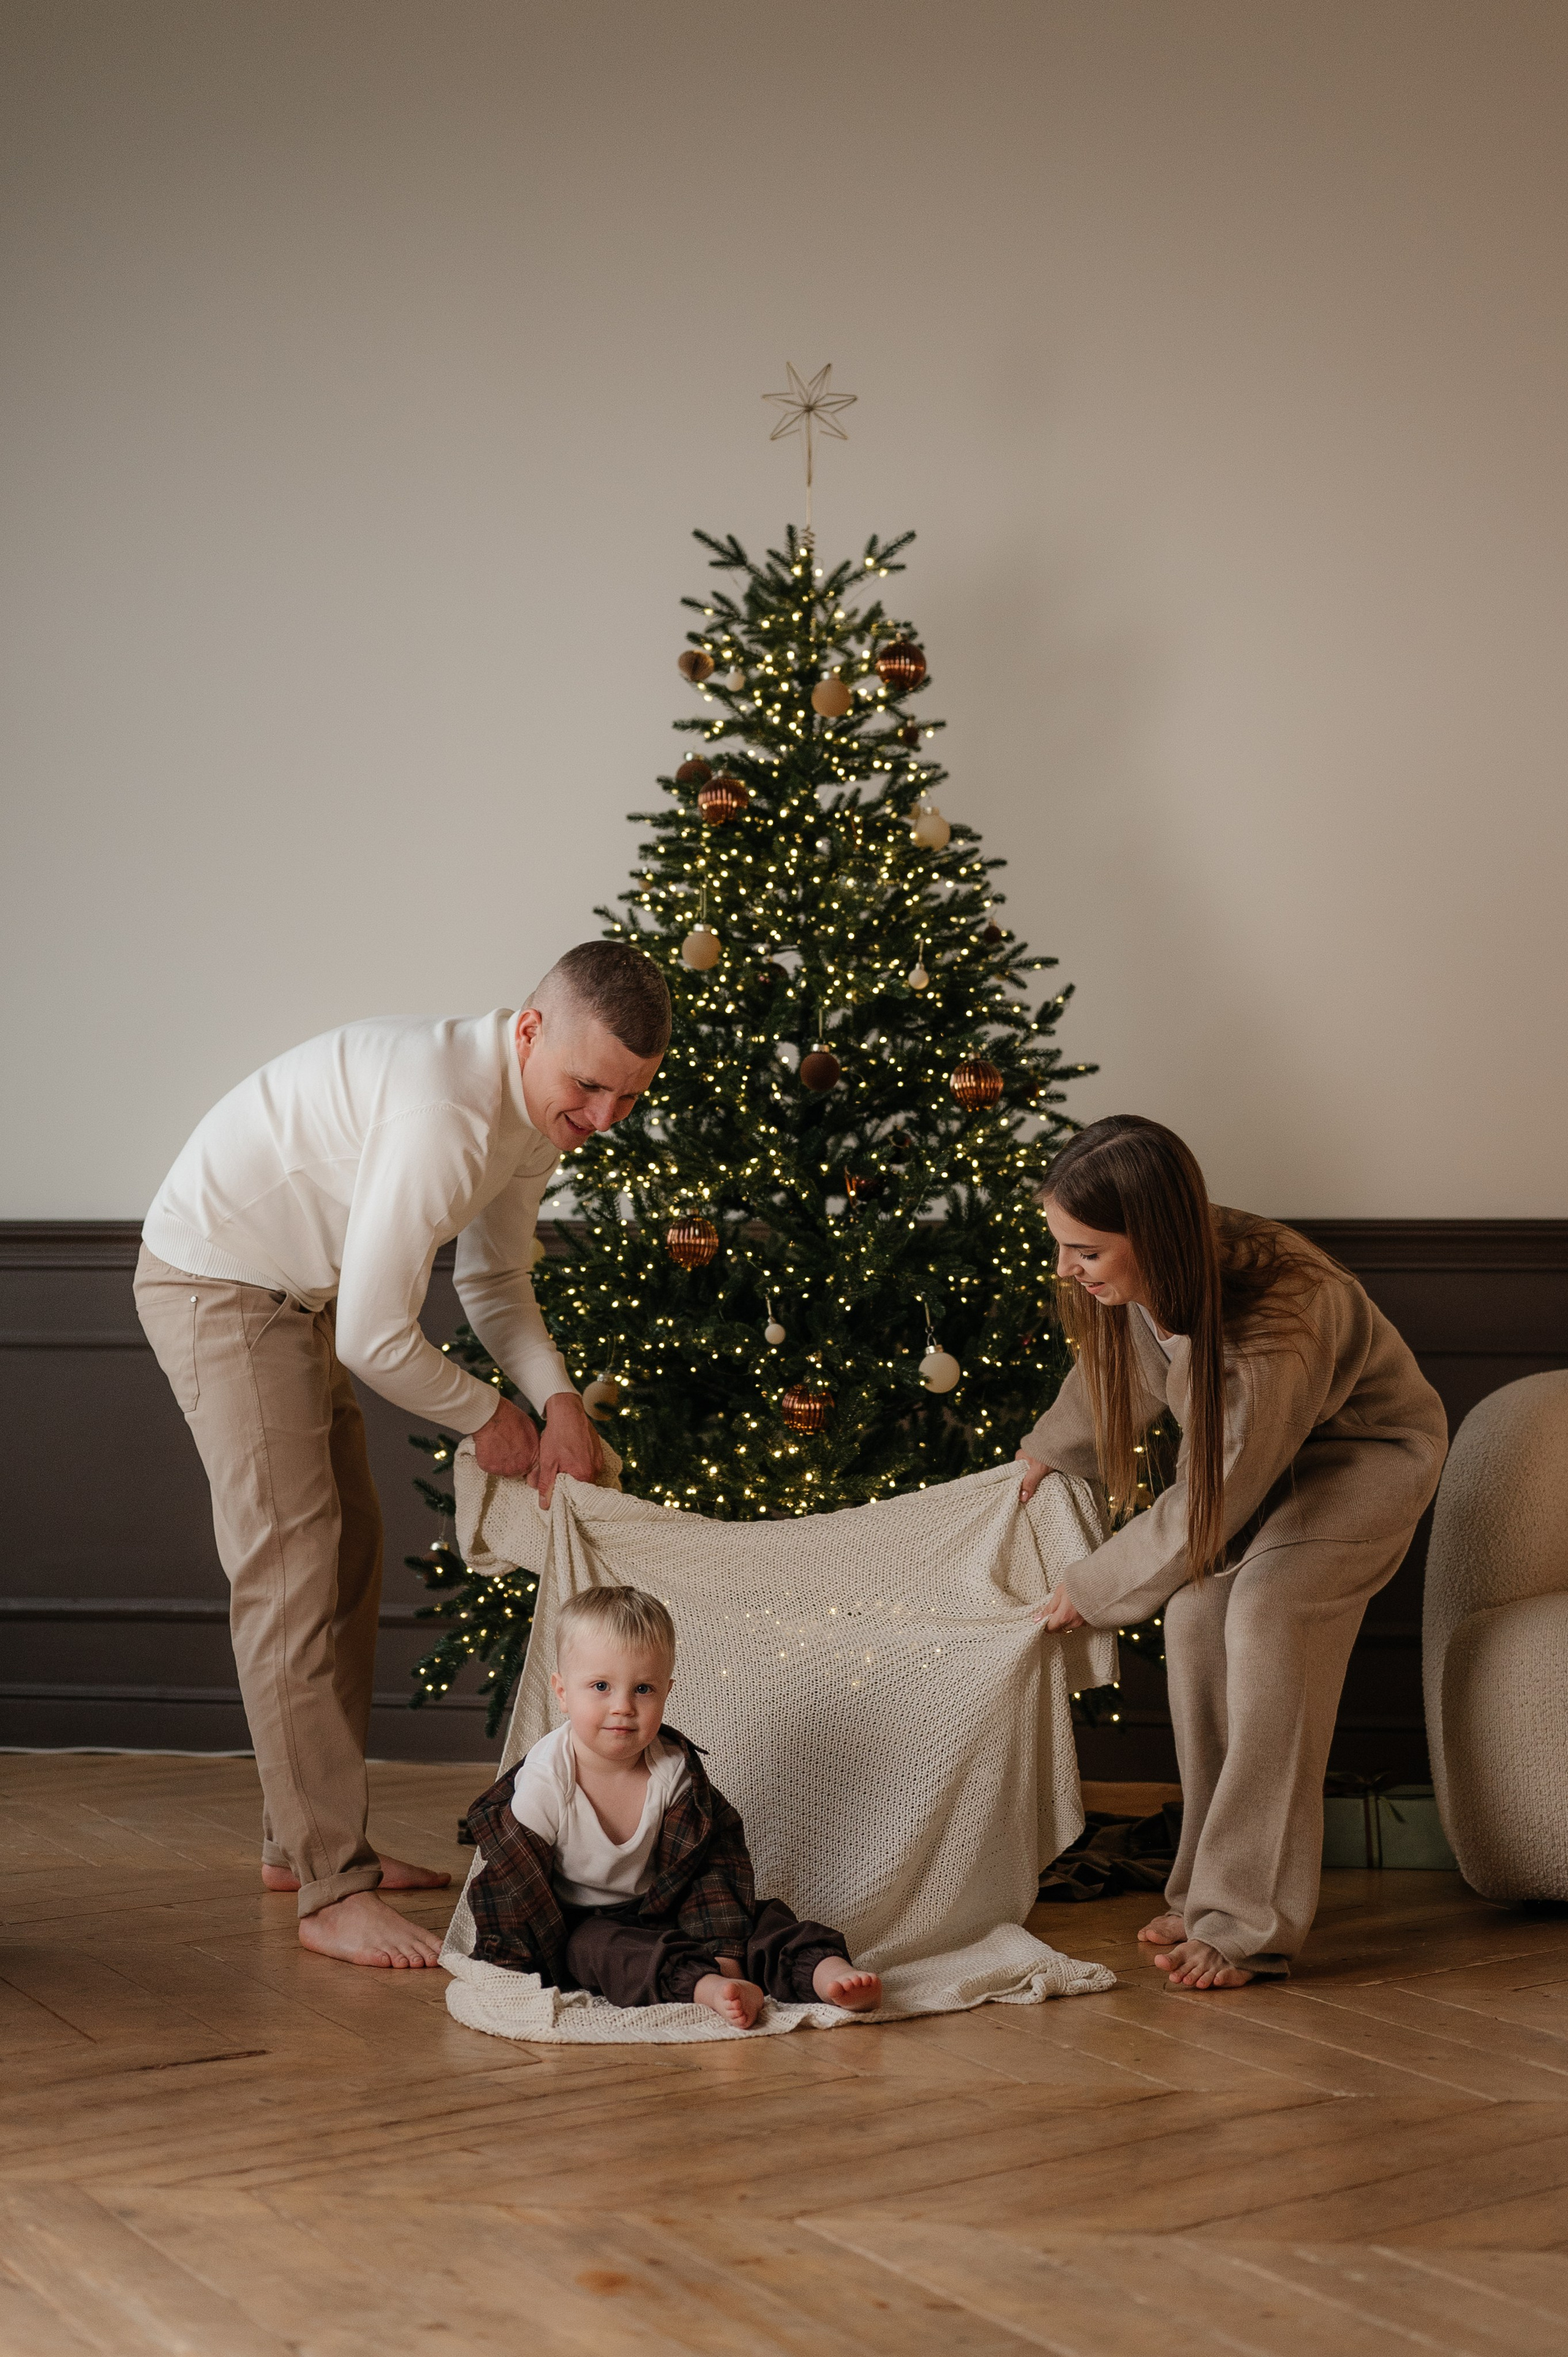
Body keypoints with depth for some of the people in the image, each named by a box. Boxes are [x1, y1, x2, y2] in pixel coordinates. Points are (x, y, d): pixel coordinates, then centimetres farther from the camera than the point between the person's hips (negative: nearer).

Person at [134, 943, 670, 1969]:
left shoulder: (543, 1106, -3)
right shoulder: (446, 1114, -35)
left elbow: (495, 1278, 9)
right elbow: (376, 1337, -31)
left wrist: (558, 1398, -7)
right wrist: (486, 1414, -14)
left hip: (303, 1295, 10)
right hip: (215, 1278, -10)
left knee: (352, 1550, 13)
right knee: (291, 1567, -14)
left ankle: (304, 1839, 23)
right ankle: (332, 1891, -12)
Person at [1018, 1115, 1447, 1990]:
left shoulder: (1276, 1328, -41)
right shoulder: (1144, 1275, -21)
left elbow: (1212, 1502, -29)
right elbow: (1118, 1367, 6)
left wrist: (1095, 1589, -17)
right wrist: (1049, 1451, 21)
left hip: (1369, 1448, -7)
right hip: (1246, 1442, 7)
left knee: (1267, 1606, -26)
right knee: (1196, 1611, -12)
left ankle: (1251, 1922, -23)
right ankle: (1210, 1888, -1)